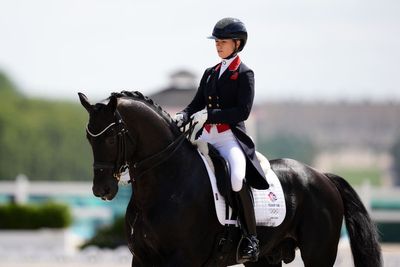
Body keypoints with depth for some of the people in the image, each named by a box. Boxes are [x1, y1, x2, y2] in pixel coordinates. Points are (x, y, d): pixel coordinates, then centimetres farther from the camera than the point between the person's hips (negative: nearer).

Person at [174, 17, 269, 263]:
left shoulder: (244, 74, -1)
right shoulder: (210, 73, 18)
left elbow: (243, 111, -11)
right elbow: (197, 104, 16)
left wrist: (208, 114, -19)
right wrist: (183, 116, -7)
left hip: (231, 137, -7)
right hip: (206, 136, 7)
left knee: (237, 179, -32)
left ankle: (250, 238, -22)